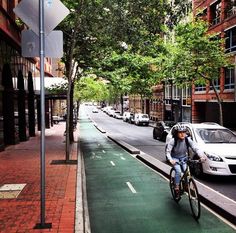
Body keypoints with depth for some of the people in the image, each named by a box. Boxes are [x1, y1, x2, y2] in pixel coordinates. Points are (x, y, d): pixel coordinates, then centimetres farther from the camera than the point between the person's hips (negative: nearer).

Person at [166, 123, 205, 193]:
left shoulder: (187, 140, -15)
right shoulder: (173, 141, -21)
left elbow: (195, 148, -20)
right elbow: (168, 151, -22)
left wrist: (201, 156, -36)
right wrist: (170, 160, -39)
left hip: (184, 158, 3)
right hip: (175, 158, -3)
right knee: (178, 171, -23)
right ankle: (176, 187, -10)